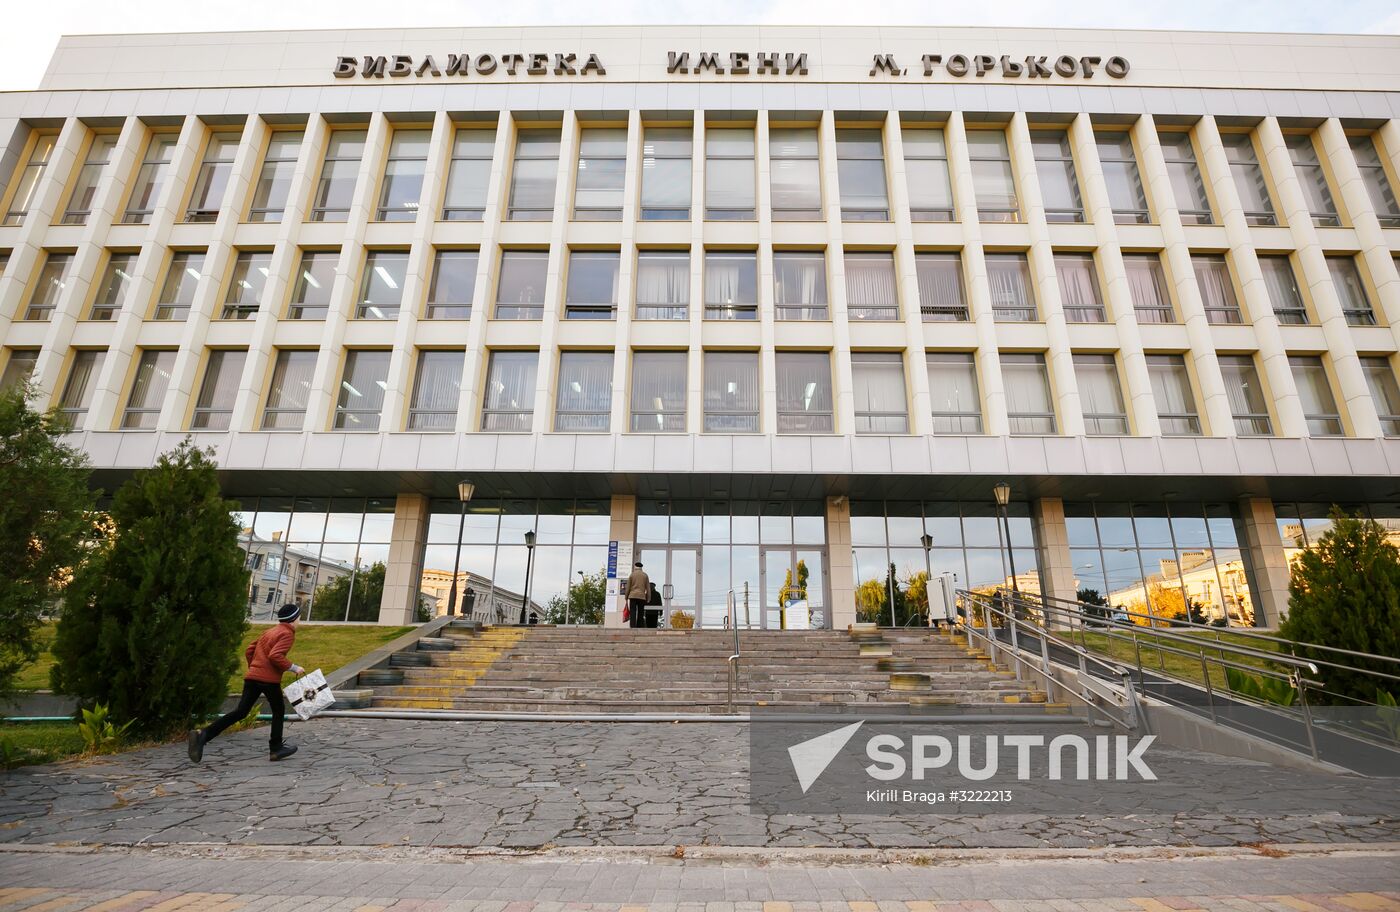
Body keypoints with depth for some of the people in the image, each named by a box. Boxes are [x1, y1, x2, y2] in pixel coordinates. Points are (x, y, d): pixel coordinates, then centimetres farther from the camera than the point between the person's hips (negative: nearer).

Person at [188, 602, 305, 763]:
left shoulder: (269, 631, 19)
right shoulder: (288, 634, -8)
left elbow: (249, 651, 21)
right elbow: (275, 656, -21)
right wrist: (293, 668, -13)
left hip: (252, 676, 7)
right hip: (269, 679, -7)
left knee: (240, 712, 4)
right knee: (278, 711, 10)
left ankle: (203, 735, -12)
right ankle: (276, 748, 15)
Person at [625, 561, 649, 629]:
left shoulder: (632, 575, 5)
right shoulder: (645, 575, 8)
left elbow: (628, 588, 4)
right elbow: (648, 588, 5)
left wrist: (626, 598, 11)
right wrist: (648, 599, 9)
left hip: (633, 596, -1)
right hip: (642, 597, 1)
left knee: (632, 614, -3)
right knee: (640, 615, 5)